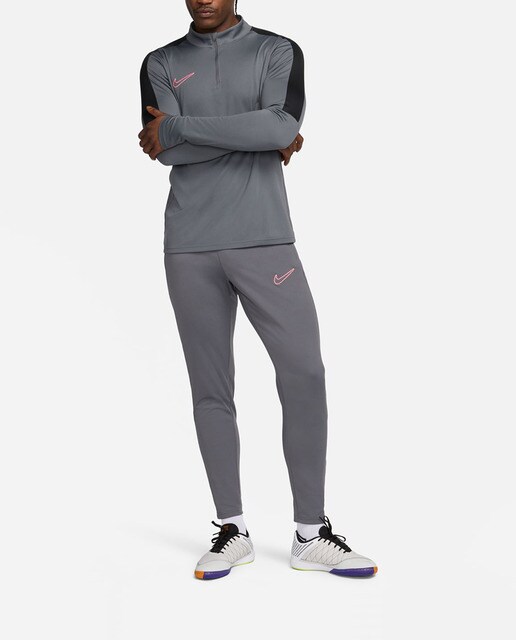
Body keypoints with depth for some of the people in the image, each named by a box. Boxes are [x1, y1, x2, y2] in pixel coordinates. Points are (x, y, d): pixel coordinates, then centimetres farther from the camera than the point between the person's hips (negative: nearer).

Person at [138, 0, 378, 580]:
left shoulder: (278, 52, 8)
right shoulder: (161, 64, 13)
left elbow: (283, 125, -12)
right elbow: (163, 151, -4)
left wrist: (177, 128, -8)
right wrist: (259, 135, -7)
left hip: (264, 241, -1)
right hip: (190, 250, 1)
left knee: (304, 375, -8)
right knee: (211, 388, 3)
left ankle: (310, 534, 3)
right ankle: (233, 530, 13)